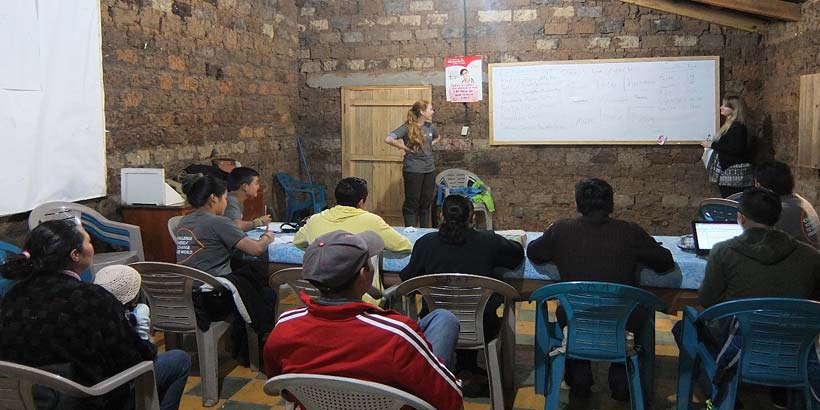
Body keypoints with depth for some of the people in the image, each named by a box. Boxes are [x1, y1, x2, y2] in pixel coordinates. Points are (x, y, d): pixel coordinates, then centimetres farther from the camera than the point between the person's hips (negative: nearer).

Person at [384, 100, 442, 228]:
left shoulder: (430, 127, 7)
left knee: (426, 203, 12)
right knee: (412, 203, 1)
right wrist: (405, 148, -15)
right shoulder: (407, 127, -12)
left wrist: (430, 145, 11)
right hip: (413, 170, -6)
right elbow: (388, 139, -23)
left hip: (429, 169, 6)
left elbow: (438, 137, 30)